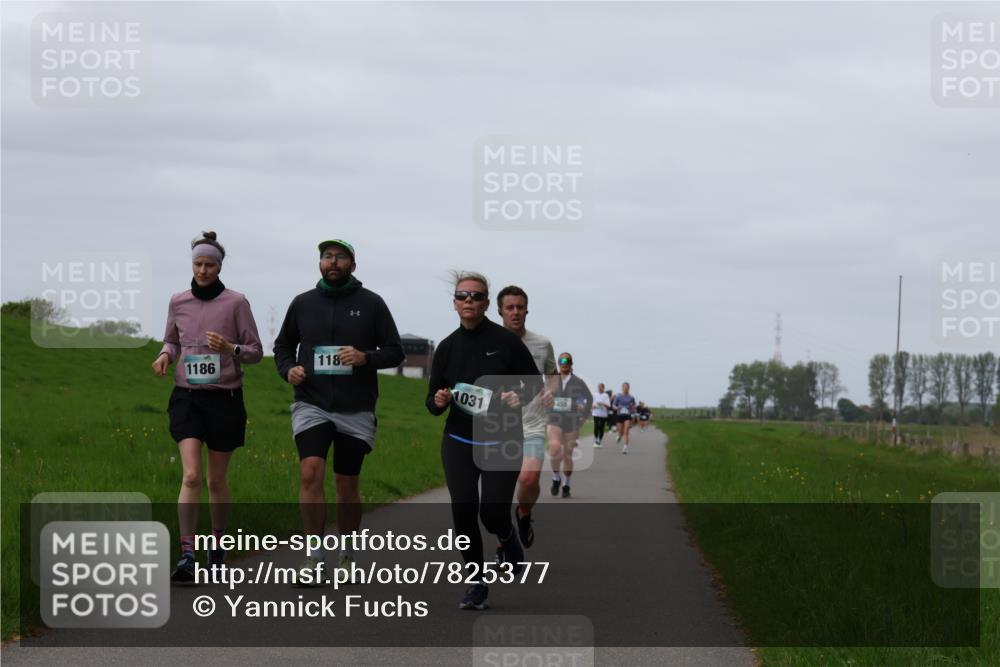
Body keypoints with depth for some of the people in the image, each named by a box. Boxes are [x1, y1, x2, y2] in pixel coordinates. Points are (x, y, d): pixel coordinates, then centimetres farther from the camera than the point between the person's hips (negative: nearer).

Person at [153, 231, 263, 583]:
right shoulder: (178, 302, 5)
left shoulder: (236, 303, -4)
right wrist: (165, 354, -3)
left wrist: (230, 349, -19)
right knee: (191, 476, -14)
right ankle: (187, 556, -18)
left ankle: (217, 544, 27)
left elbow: (255, 351, 0)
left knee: (216, 480, 8)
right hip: (187, 396, 1)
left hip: (224, 396, -1)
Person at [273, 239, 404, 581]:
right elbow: (283, 345, 19)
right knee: (310, 472, -18)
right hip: (311, 405, 0)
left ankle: (347, 555, 23)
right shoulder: (302, 303, 8)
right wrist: (288, 369, -2)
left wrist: (366, 358, -15)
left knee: (347, 486, 7)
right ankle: (314, 553, -11)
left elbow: (395, 351, 4)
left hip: (356, 410, 0)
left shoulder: (371, 304, 2)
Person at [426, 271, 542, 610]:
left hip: (502, 443, -3)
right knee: (463, 511, -8)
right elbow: (433, 401, 9)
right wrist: (438, 401, -14)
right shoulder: (447, 348, 3)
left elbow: (534, 382, 3)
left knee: (493, 512, -10)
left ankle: (506, 538, 29)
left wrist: (519, 397, -19)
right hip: (459, 442, 3)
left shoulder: (506, 341, -7)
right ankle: (477, 582, 7)